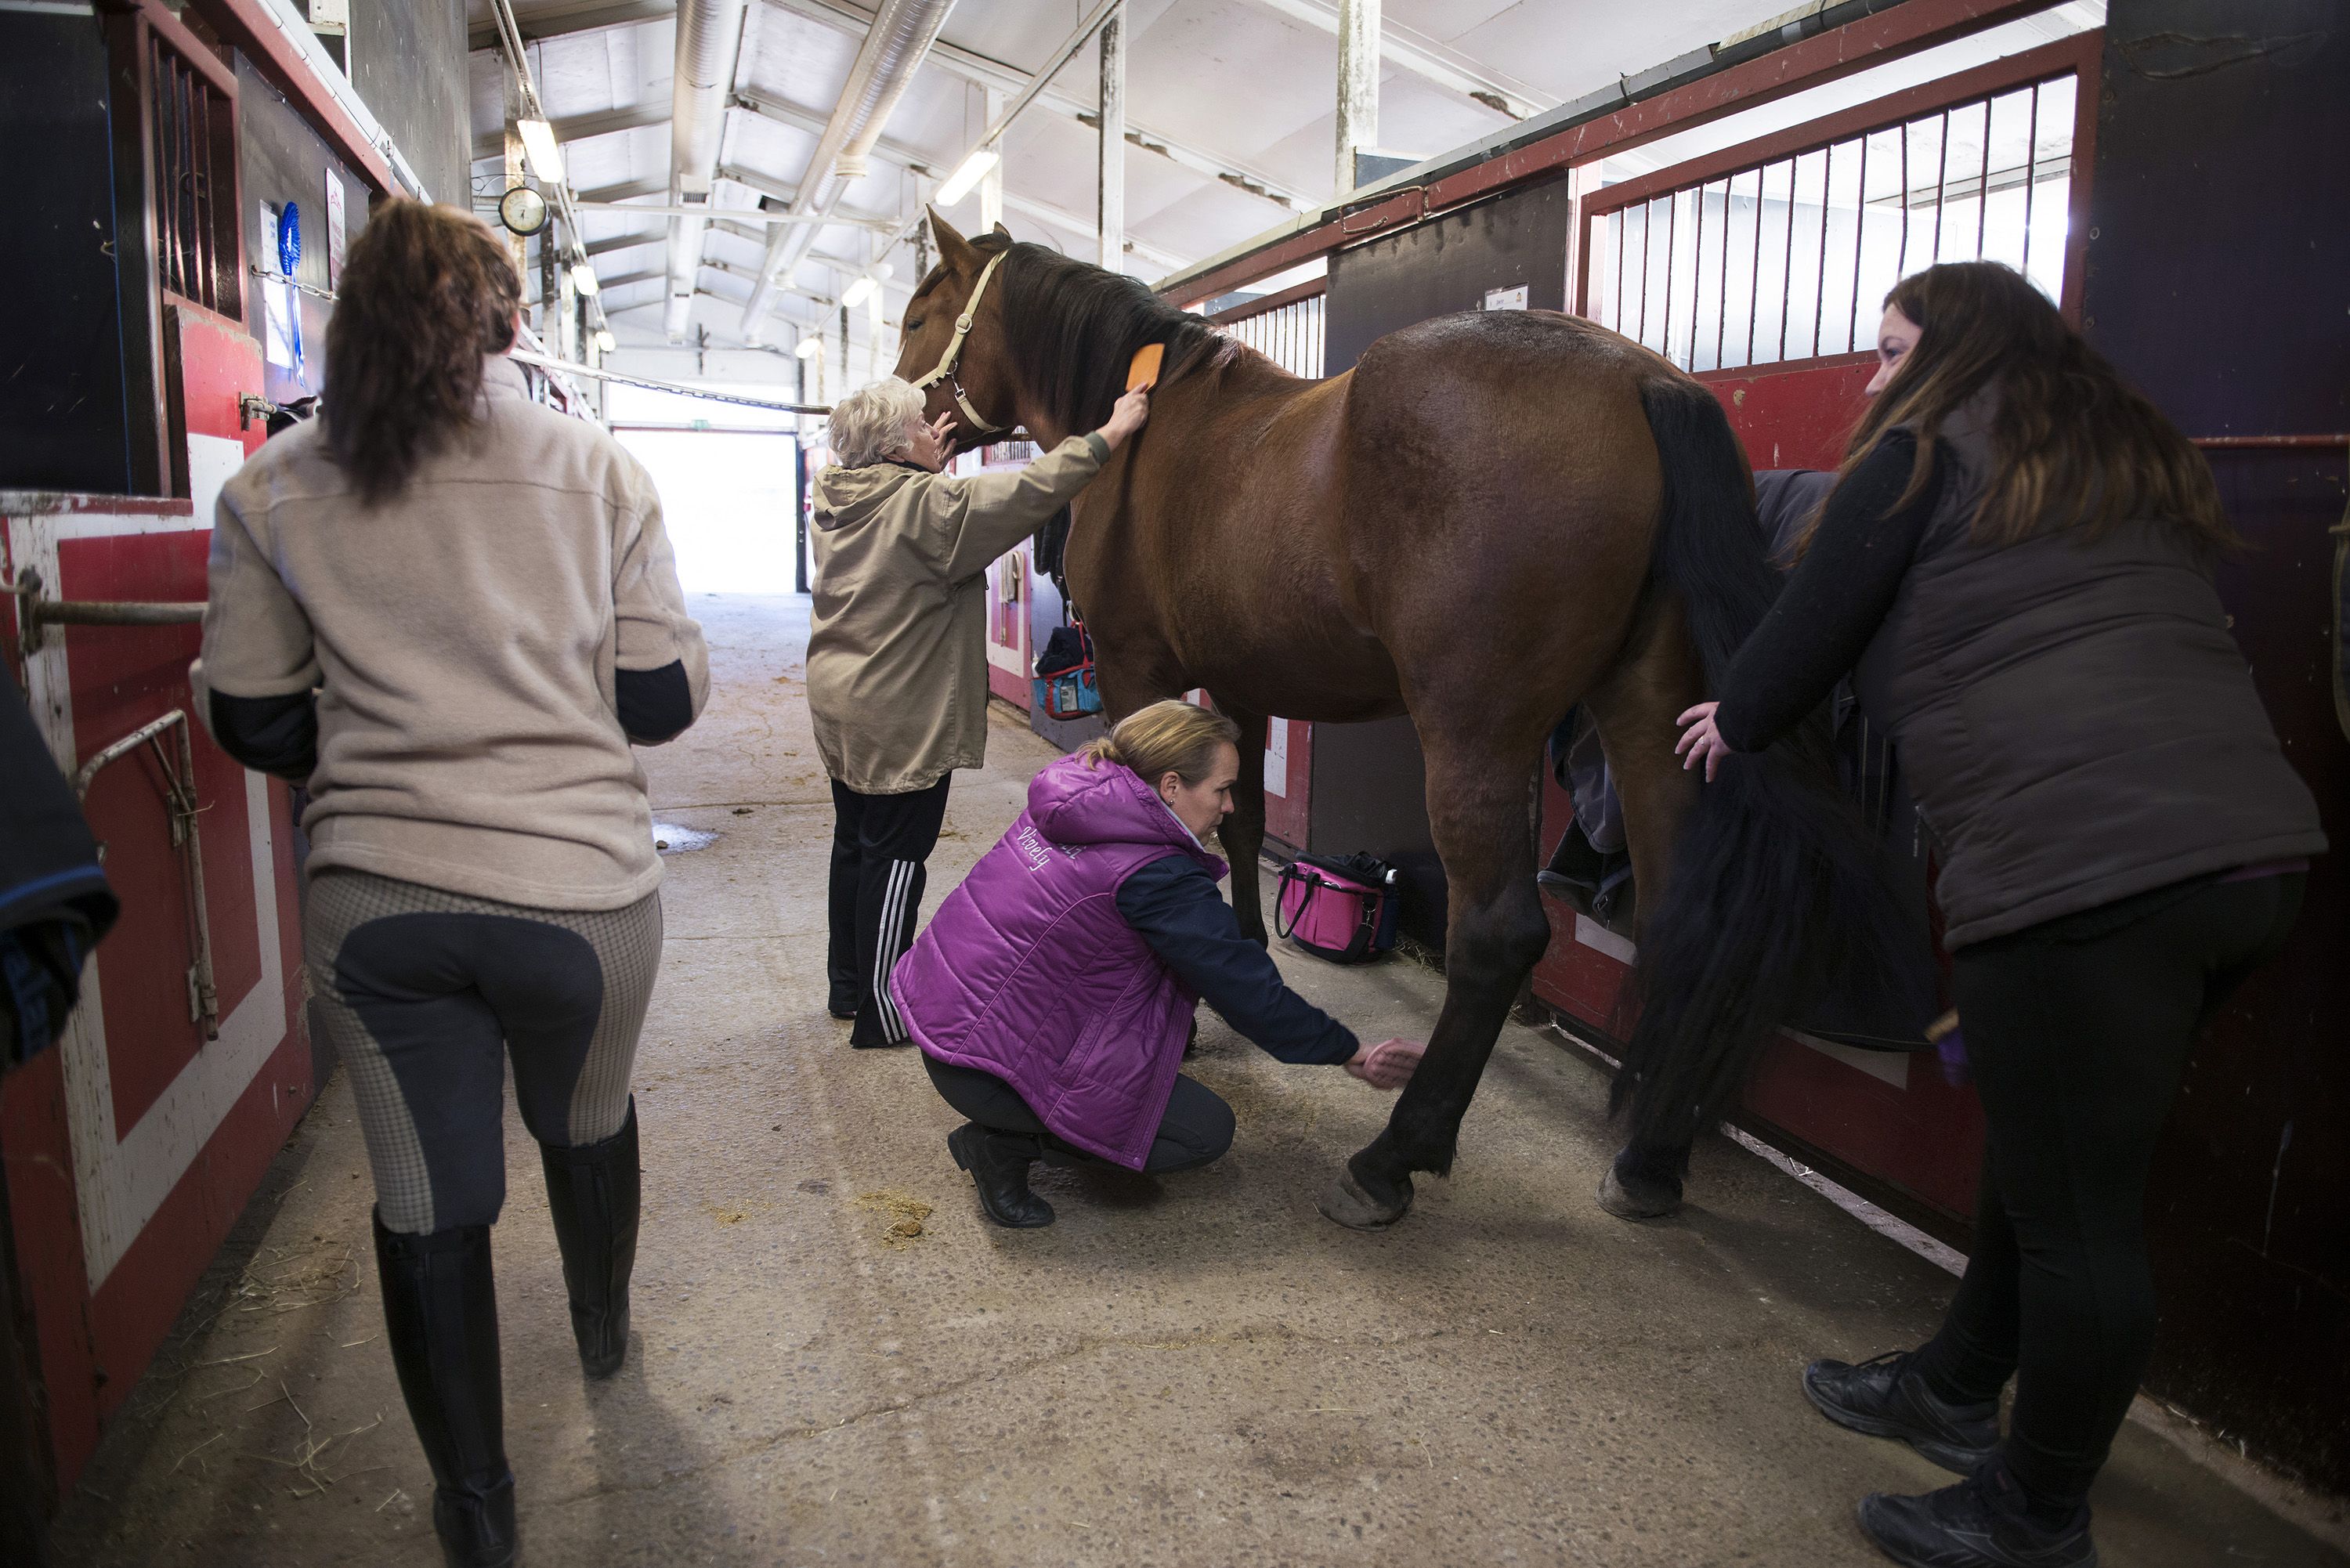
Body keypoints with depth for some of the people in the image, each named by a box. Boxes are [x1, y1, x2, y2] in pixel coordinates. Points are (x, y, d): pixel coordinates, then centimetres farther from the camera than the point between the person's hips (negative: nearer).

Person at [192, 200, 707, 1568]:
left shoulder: (273, 490, 1)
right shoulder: (600, 470, -2)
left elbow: (253, 721, 4)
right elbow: (663, 698, -2)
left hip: (376, 902, 1)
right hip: (584, 890, 0)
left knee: (427, 1201, 13)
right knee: (587, 1122, 26)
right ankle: (605, 1332, 52)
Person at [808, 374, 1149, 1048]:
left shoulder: (838, 502, 6)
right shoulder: (925, 506, -20)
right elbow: (1028, 493, -24)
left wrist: (930, 459, 21)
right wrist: (1109, 435, -18)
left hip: (841, 704, 9)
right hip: (900, 719, -9)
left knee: (856, 842, 19)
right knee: (895, 857, -1)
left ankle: (847, 986, 33)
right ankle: (880, 1015, 7)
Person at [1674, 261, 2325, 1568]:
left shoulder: (1926, 453, 3)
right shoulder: (2139, 461, 24)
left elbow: (1815, 629, 7)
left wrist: (1736, 721, 27)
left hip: (2083, 865, -9)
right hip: (2255, 849, 9)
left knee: (2077, 1211, 3)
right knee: (2058, 1157, 21)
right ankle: (1960, 1390, 39)